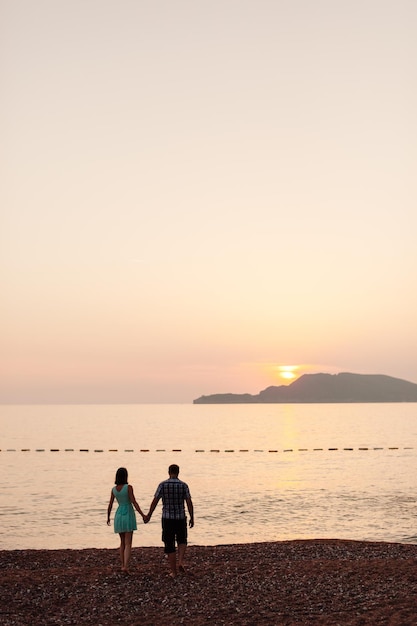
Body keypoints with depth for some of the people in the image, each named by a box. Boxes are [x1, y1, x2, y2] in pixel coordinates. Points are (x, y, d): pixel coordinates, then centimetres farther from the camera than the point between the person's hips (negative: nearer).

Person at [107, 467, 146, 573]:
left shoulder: (114, 489, 2)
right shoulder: (128, 487, -12)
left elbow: (110, 505, 5)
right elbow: (134, 503, -16)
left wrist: (108, 517, 20)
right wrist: (142, 515, -12)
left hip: (119, 516, 5)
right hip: (128, 516, -5)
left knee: (122, 542, 18)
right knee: (128, 544, -6)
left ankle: (123, 565, 19)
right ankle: (126, 566, -20)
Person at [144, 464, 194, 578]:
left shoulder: (162, 485, -5)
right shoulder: (184, 485, -4)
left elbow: (155, 501, -4)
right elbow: (189, 503, -6)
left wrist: (148, 516, 7)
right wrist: (192, 518, 3)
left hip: (167, 518, -1)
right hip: (180, 518, 1)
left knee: (169, 545, 8)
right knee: (182, 541, 22)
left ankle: (174, 572, 9)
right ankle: (180, 562, 0)